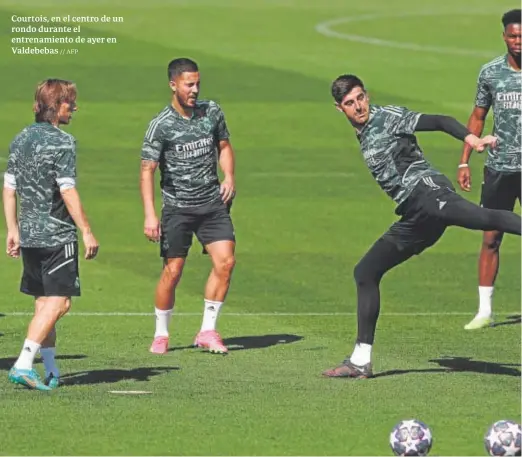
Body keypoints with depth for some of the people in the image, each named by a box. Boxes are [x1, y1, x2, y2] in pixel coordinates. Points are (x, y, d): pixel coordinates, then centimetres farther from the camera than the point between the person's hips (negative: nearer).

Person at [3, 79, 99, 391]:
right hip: (57, 235, -8)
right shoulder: (61, 142, -13)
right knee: (58, 302, -6)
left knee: (43, 302, 13)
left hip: (29, 234, 8)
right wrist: (87, 232, -13)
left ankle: (51, 371, 16)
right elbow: (68, 192, -17)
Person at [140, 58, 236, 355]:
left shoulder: (212, 111, 3)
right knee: (173, 271, -3)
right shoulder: (161, 125, -10)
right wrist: (150, 216, -18)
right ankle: (161, 335, 15)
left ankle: (208, 331, 2)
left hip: (213, 203, 4)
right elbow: (147, 170, -11)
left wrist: (229, 176, 0)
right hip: (178, 207, -4)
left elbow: (224, 146, 19)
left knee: (226, 262, -9)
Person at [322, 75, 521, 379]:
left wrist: (470, 139, -26)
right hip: (414, 217, 8)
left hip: (426, 190, -8)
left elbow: (439, 122, -8)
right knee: (365, 272, 10)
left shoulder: (388, 117, 1)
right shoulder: (362, 137, 24)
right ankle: (361, 361, 16)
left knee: (480, 217, -37)